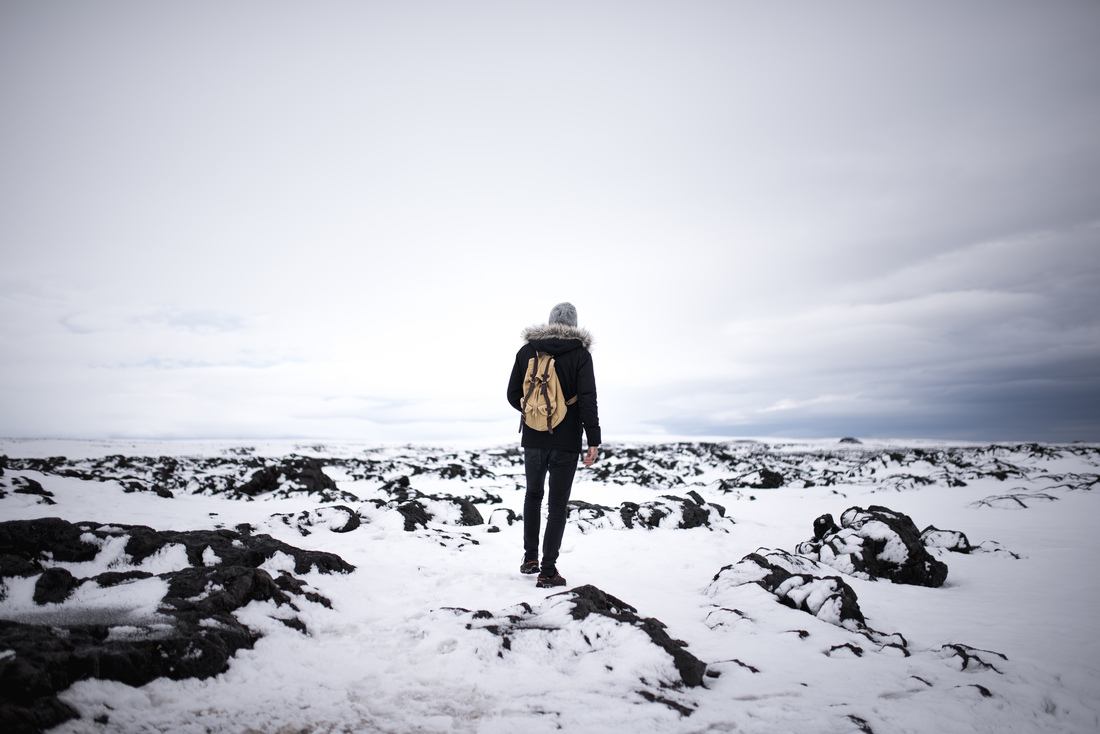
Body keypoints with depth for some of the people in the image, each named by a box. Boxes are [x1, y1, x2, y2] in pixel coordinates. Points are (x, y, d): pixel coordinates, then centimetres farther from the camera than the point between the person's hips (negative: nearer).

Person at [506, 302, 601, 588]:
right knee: (557, 506, 6)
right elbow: (588, 399, -14)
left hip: (533, 439, 3)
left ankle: (530, 557, 25)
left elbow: (513, 395, 5)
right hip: (566, 442, -3)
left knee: (533, 495, 23)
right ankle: (547, 571, 7)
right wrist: (594, 440, -12)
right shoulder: (580, 354, -6)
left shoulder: (527, 350, 3)